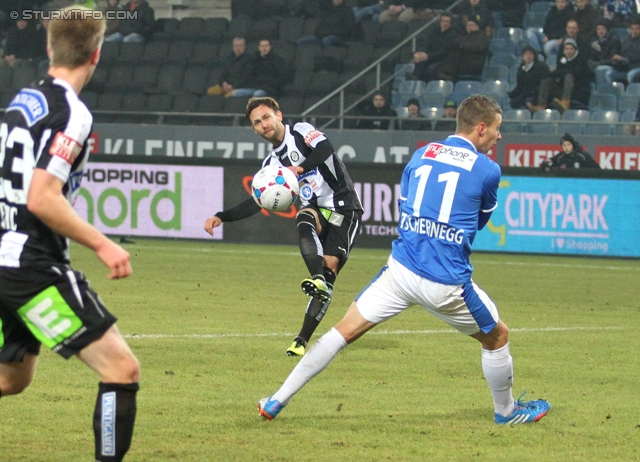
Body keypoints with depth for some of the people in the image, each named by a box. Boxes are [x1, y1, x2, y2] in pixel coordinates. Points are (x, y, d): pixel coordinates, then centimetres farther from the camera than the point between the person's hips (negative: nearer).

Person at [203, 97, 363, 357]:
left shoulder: (301, 131, -2)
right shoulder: (272, 163, 14)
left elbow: (325, 148, -23)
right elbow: (256, 203, 14)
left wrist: (300, 168, -40)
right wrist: (221, 217, 4)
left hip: (344, 210, -5)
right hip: (316, 209, 5)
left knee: (330, 266, -16)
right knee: (305, 224, -32)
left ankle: (303, 340, -16)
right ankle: (318, 279, -52)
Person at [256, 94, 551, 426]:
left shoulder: (421, 155, 9)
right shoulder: (488, 170, -2)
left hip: (400, 270, 3)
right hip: (447, 284, -3)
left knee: (344, 331, 8)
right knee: (497, 337, 21)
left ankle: (277, 401, 5)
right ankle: (506, 411, 38)